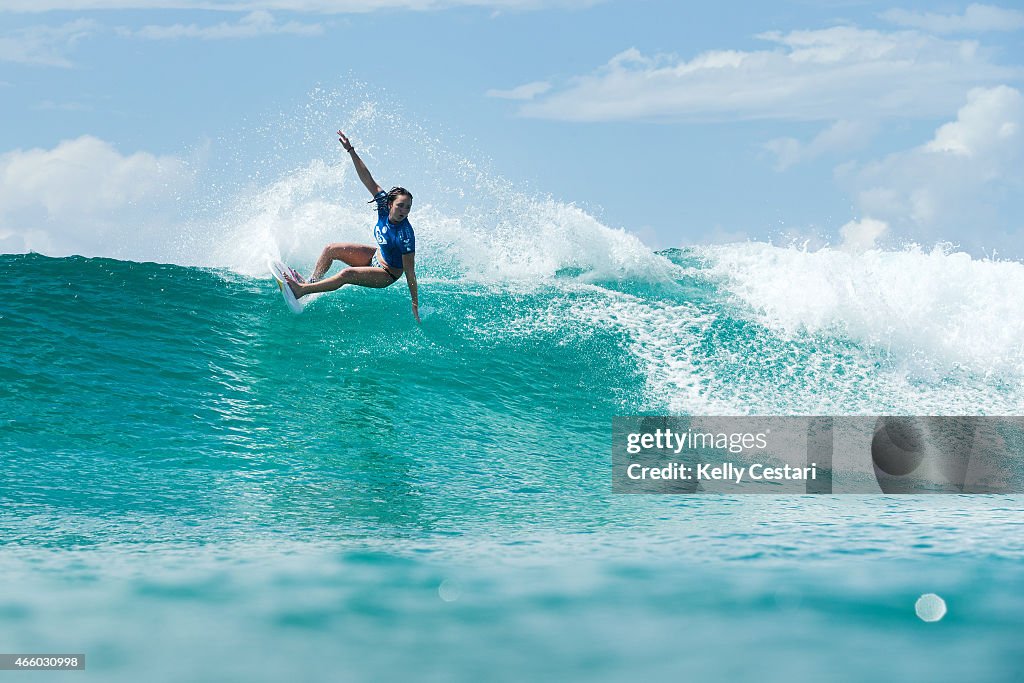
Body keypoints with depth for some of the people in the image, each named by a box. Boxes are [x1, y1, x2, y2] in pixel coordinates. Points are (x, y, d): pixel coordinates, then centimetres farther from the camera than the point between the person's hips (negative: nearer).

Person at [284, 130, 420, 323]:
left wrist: (415, 305, -28)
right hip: (376, 256, 8)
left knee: (347, 274, -28)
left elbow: (410, 273, -31)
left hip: (387, 274, -8)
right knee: (330, 250, 8)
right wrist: (351, 151, -24)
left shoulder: (405, 235, -34)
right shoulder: (384, 205, -18)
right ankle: (311, 281, 18)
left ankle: (301, 290, -22)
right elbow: (368, 180, -17)